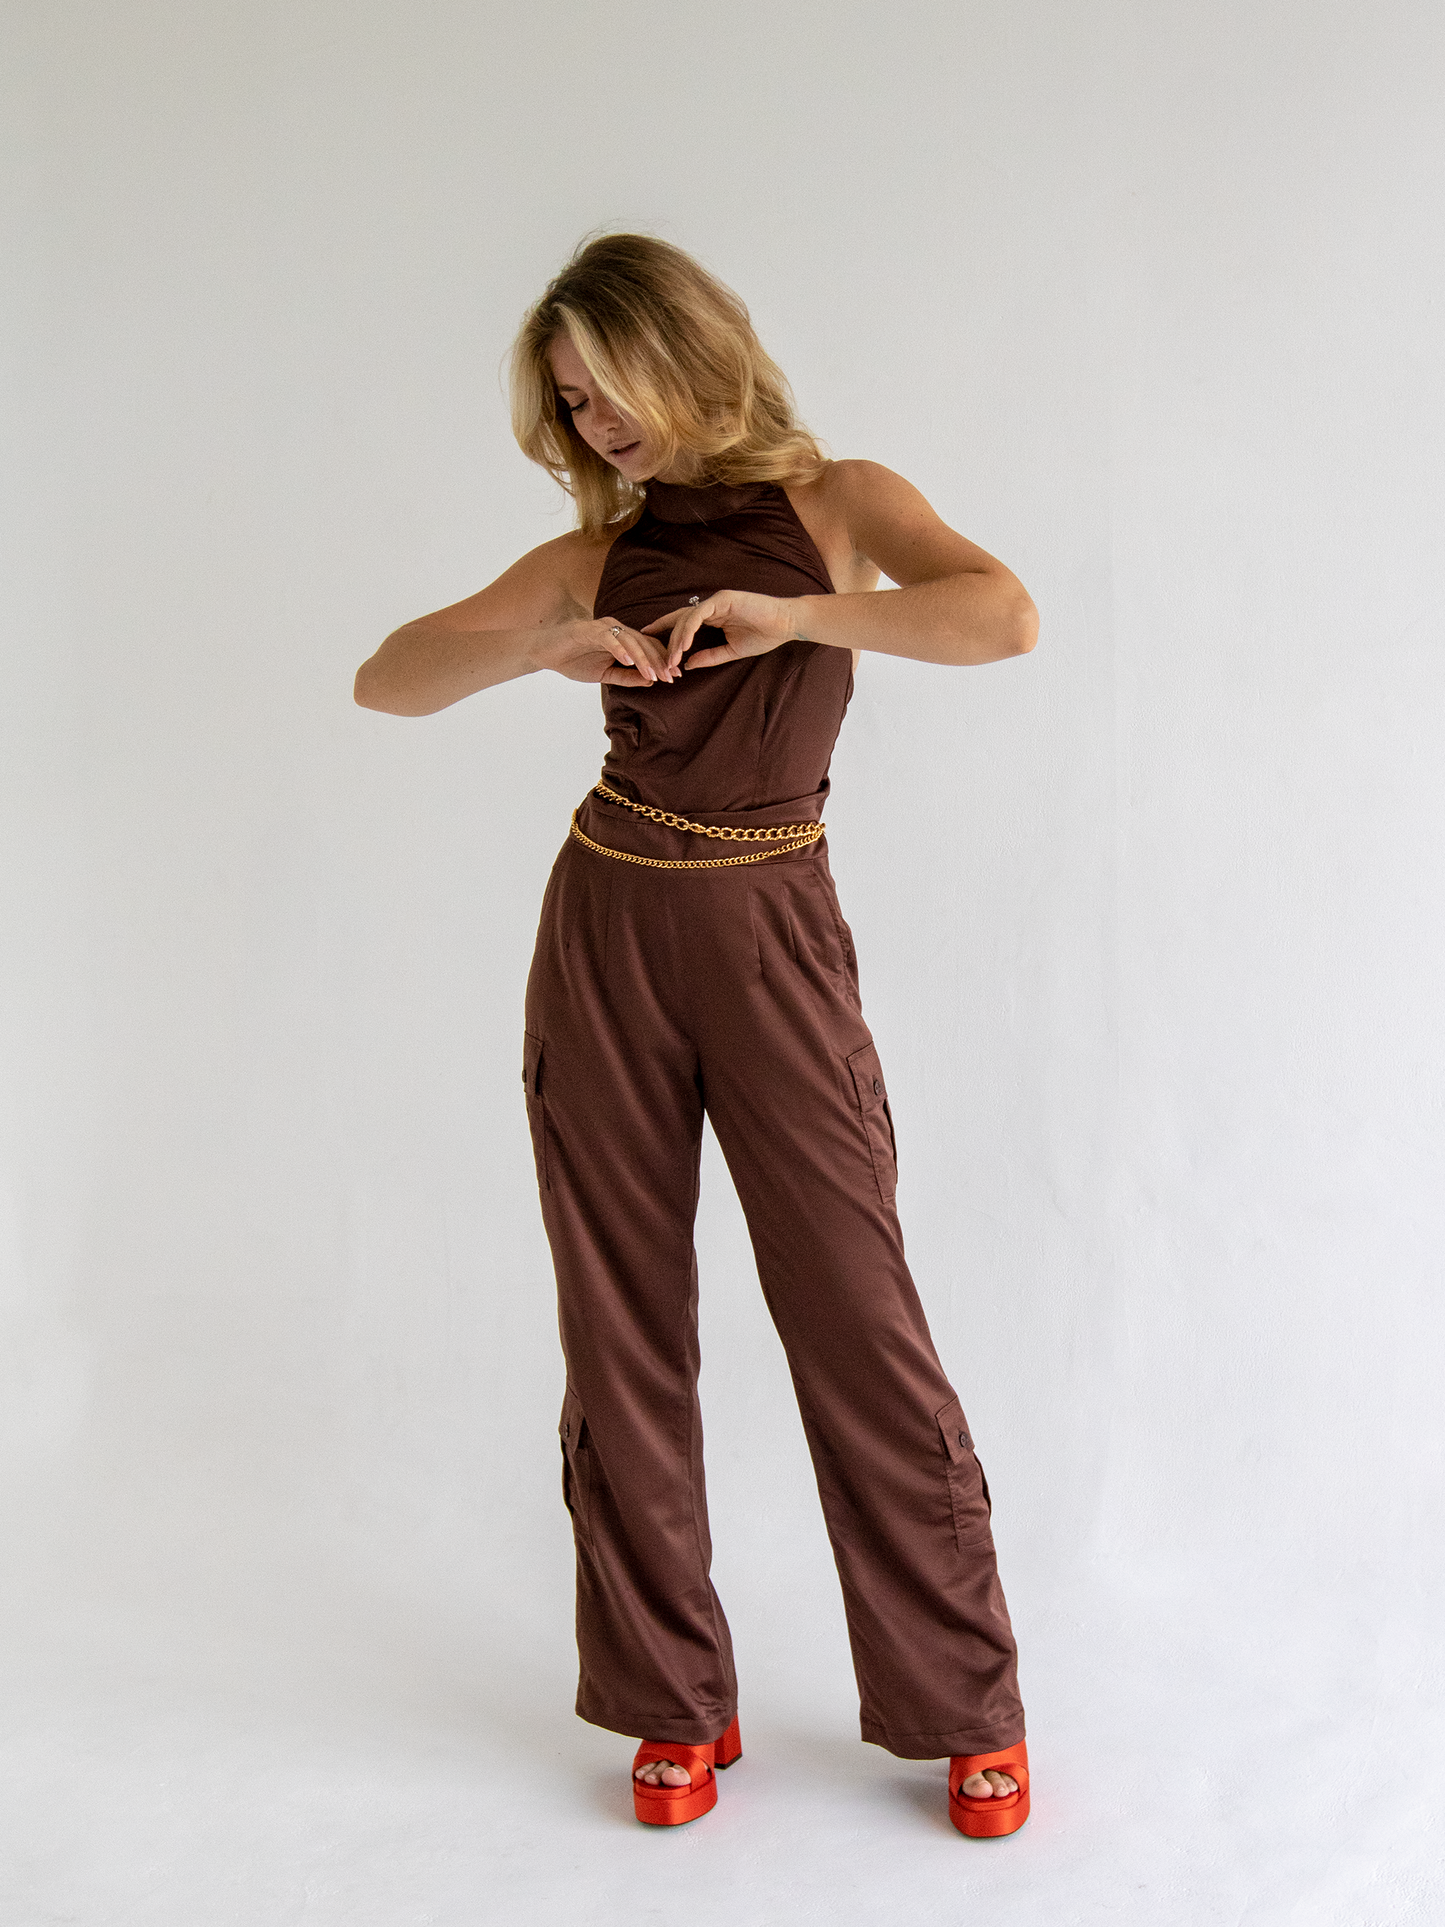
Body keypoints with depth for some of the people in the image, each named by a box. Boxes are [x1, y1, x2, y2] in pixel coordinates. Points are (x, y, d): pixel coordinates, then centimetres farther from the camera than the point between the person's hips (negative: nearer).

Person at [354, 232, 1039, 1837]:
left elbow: (1004, 615, -16)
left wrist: (790, 610, -23)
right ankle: (672, 1702, 19)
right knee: (623, 1322, 5)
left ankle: (966, 1705, 11)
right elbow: (386, 680, 1)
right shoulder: (596, 555, 10)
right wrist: (540, 645, -15)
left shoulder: (836, 503, 3)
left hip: (769, 937, -3)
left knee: (855, 1313, -4)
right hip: (607, 929, 3)